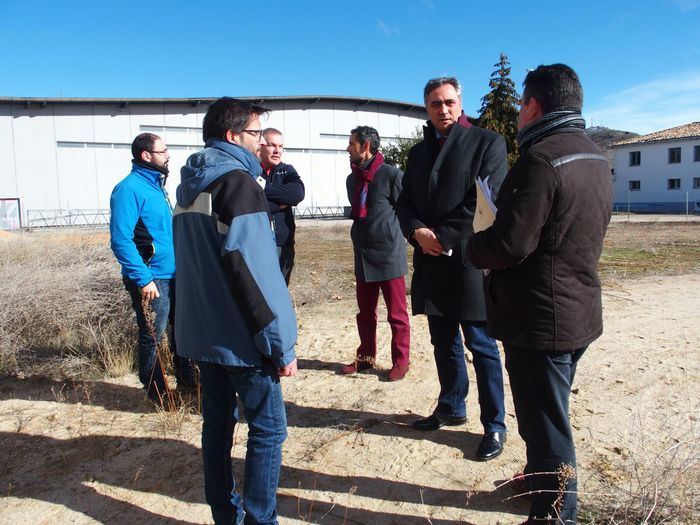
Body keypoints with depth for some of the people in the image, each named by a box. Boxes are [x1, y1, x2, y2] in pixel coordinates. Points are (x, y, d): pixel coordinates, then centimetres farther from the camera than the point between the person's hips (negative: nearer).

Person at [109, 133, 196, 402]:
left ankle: (187, 382, 32)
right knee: (152, 338, 6)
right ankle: (156, 394, 22)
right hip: (152, 280, -9)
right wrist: (143, 279, -22)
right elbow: (120, 240, -21)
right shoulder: (129, 188, -15)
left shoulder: (156, 185, 13)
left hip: (174, 276, 9)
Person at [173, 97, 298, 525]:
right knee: (268, 429, 4)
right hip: (240, 338, -8)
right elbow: (254, 270, -22)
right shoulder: (238, 183, -15)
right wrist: (281, 344, -18)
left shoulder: (190, 185, 12)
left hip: (201, 332, 9)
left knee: (217, 424, 17)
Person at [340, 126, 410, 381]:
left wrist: (389, 234, -5)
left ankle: (400, 360, 18)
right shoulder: (352, 179, 12)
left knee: (396, 314, 5)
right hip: (363, 256, 7)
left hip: (389, 256, -6)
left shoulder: (392, 174, -11)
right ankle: (366, 357, 30)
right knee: (365, 313, 15)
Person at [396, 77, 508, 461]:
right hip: (431, 263, 6)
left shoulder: (487, 142, -1)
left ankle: (495, 426, 15)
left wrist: (442, 238, -15)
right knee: (444, 343, 16)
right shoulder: (418, 152, 17)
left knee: (481, 346, 1)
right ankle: (451, 408, 33)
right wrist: (418, 233, -8)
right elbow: (404, 202, 12)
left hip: (469, 261, -6)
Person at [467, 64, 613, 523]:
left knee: (546, 428, 4)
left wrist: (472, 246, -5)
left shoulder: (541, 159, -20)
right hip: (580, 313, 10)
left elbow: (510, 243, -25)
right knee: (550, 416, 26)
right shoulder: (596, 159, 10)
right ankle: (540, 482, 46)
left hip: (539, 319, -10)